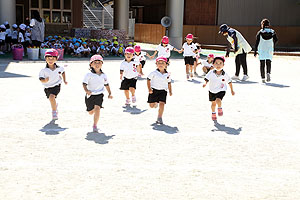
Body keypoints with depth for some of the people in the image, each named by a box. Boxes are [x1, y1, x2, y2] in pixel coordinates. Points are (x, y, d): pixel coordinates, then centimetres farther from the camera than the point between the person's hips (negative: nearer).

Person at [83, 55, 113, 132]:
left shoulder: (103, 75, 2)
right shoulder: (89, 75, -10)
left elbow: (106, 85, 14)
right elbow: (84, 84, -14)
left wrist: (109, 93, 9)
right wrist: (86, 90, -33)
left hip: (99, 95, 1)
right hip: (90, 95, -1)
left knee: (97, 108, -20)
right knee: (91, 112, 12)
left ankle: (95, 125, -12)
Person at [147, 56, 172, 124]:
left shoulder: (167, 74, 5)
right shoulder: (154, 73, -4)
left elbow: (169, 83, 15)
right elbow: (148, 80, -2)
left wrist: (170, 91, 7)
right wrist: (149, 88, -12)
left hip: (163, 91, 1)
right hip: (154, 90, -1)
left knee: (162, 104, -16)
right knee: (151, 105, 4)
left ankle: (159, 118, -5)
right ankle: (155, 102, 43)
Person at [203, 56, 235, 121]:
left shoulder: (225, 75, -16)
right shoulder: (211, 73, -17)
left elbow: (229, 82, -3)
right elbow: (207, 78, -14)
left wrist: (232, 90, 6)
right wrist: (205, 83, -38)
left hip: (221, 90, -2)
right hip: (212, 91, 2)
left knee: (218, 100, -26)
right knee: (213, 103, 14)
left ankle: (220, 108, 5)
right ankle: (213, 113, 39)